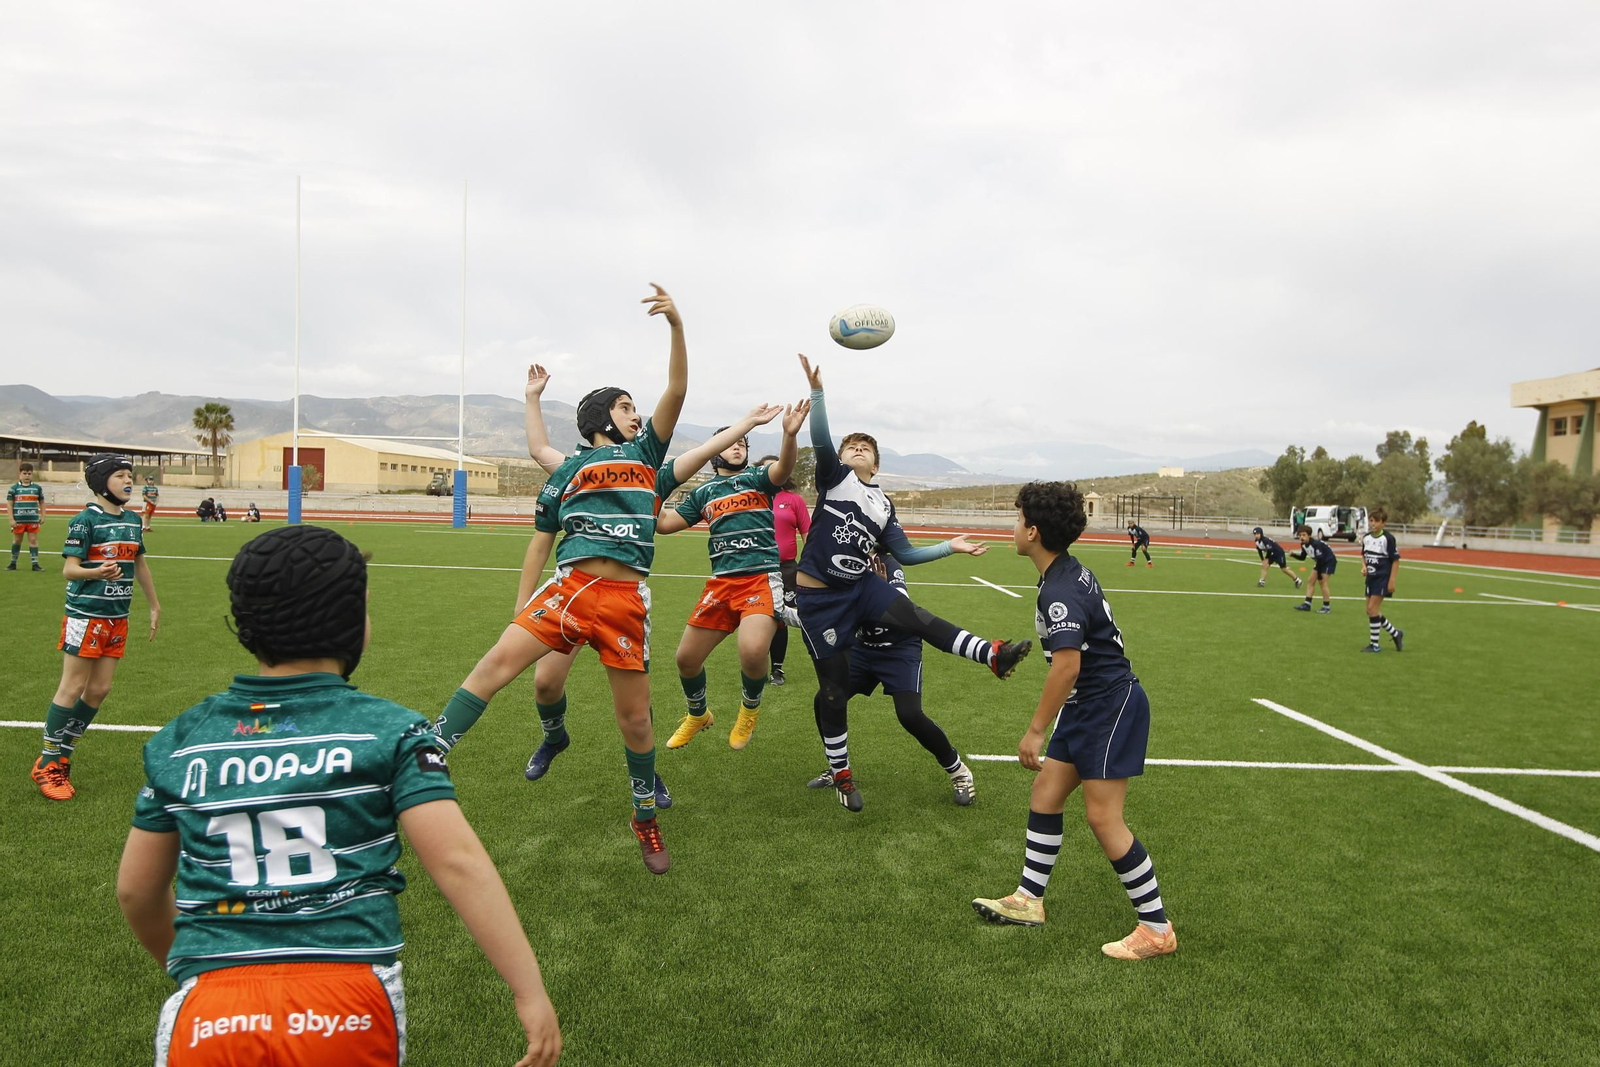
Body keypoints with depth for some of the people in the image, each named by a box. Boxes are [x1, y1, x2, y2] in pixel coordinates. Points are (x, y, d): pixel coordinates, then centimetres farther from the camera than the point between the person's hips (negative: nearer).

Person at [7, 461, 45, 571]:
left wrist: (42, 516, 6)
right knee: (16, 541, 12)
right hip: (18, 520, 0)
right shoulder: (14, 488, 1)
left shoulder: (37, 487, 5)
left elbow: (41, 502, 13)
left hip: (33, 520, 0)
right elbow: (9, 504, 0)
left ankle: (35, 563, 3)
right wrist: (11, 519, -6)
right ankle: (13, 563, 22)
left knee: (33, 540, 1)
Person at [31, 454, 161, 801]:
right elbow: (69, 568, -14)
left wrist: (154, 606, 23)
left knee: (99, 690, 7)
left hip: (117, 618, 7)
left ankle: (62, 757, 20)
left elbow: (140, 564, 20)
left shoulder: (132, 520, 9)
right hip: (85, 616, -7)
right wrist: (98, 572, -35)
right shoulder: (85, 520, -11)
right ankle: (47, 764, 9)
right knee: (72, 688, -3)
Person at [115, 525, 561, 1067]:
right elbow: (457, 861, -10)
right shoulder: (389, 730, -1)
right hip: (350, 1006, -2)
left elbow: (135, 890, 21)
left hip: (205, 1015, 2)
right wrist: (530, 993, -7)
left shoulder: (178, 741, 11)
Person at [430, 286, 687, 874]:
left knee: (635, 716, 4)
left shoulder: (645, 452, 18)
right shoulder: (568, 470, 17)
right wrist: (521, 607, 14)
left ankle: (646, 821, 23)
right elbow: (540, 541, 19)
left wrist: (677, 326, -6)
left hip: (626, 599, 0)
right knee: (498, 660, -21)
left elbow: (676, 391, 6)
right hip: (569, 588, 0)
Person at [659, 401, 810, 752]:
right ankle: (697, 715, 38)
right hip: (720, 583, 4)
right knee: (686, 658, 5)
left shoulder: (757, 477, 8)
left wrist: (790, 434, -35)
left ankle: (750, 708, 7)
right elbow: (662, 524, 18)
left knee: (752, 652, -27)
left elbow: (783, 468, -15)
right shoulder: (702, 492, 18)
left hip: (762, 578, -4)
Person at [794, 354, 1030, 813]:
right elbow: (820, 440, -23)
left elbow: (905, 553, 13)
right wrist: (817, 390, -37)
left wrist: (950, 547, 6)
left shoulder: (882, 503, 10)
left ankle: (993, 655, -32)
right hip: (819, 597, -4)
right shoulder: (834, 476, -3)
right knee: (834, 692, 2)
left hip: (862, 587, 4)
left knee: (919, 619, -24)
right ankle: (841, 774, 18)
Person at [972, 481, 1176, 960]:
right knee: (1045, 793, 13)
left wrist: (1036, 730, -21)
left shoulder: (1062, 591, -23)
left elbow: (1067, 666, -28)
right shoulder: (1069, 572, 8)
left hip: (1110, 705, -10)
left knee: (1103, 817, -6)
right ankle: (1028, 900, 24)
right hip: (1087, 705, 10)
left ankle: (1156, 929, 7)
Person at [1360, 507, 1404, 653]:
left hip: (1383, 578, -7)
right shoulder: (1365, 538, 5)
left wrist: (1392, 581, -13)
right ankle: (1396, 634, 28)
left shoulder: (1388, 538, -13)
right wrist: (1364, 566, -1)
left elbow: (1396, 560, -10)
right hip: (1371, 578, 7)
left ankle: (1374, 644, -1)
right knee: (1370, 611, 10)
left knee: (1372, 609, -11)